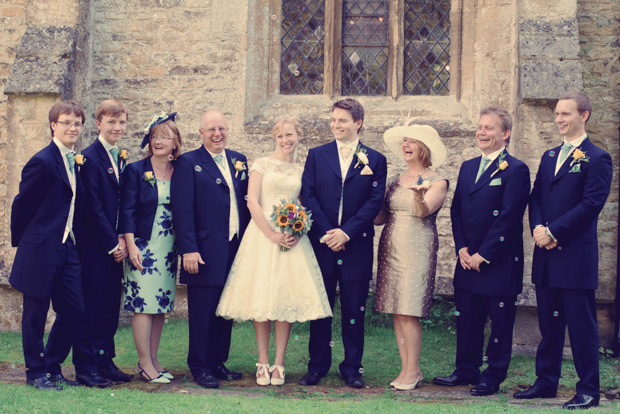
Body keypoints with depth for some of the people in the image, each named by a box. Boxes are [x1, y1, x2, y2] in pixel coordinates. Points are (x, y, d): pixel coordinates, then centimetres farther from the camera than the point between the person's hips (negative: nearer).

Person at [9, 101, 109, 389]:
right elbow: (22, 204, -9)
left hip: (67, 248, 8)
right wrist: (21, 242, 0)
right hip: (40, 250, -8)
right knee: (36, 314, 5)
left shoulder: (77, 162, 12)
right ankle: (36, 372, 17)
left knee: (74, 312, 8)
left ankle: (52, 368, 23)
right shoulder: (42, 162, -13)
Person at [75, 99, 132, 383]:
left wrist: (122, 239, 3)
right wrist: (112, 243, -12)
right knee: (92, 304, -3)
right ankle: (88, 365, 5)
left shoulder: (119, 159, 15)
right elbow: (92, 207, -15)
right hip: (94, 245, -8)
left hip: (114, 246, 8)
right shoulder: (90, 157, -11)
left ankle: (105, 361, 17)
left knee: (111, 304, 10)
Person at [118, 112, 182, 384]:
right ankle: (145, 364, 0)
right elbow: (127, 211, -5)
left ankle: (153, 361, 16)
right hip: (143, 247, -4)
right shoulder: (136, 170, -2)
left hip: (169, 248, 4)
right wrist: (131, 246, -12)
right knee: (143, 304, -6)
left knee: (162, 305, 7)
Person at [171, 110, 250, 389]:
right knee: (202, 313, 1)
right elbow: (182, 209, -9)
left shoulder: (239, 161, 12)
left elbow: (245, 204, 14)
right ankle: (199, 367, 12)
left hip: (235, 249, 5)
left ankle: (218, 362, 23)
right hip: (205, 251, -5)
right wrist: (188, 250, -16)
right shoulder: (188, 163, -4)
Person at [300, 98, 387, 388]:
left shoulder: (375, 160, 4)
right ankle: (317, 367, 16)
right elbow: (308, 196, 1)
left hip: (356, 245, -1)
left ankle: (352, 368, 14)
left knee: (354, 310, 4)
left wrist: (346, 232, -13)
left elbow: (375, 202, -3)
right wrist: (326, 232, -10)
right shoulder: (317, 155, 8)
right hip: (321, 244, 1)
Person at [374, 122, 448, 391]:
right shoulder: (395, 181, 15)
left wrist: (419, 198, -37)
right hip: (391, 247, 6)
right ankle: (406, 368, 10)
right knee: (396, 311, 4)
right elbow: (380, 217, 13)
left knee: (408, 312, -10)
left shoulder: (437, 182, -1)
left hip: (417, 249, -5)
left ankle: (413, 371, -1)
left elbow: (424, 211, -18)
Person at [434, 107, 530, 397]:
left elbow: (509, 218, -15)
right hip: (468, 261, 7)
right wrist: (462, 248, -1)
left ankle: (493, 377, 13)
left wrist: (483, 255, -15)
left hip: (500, 262, -7)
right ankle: (466, 370, 25)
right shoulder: (468, 167, 13)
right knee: (467, 319, 13)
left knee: (500, 323, 4)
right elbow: (456, 210, 13)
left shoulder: (515, 170, -9)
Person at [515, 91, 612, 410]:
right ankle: (546, 382, 23)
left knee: (581, 326, -1)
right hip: (546, 256, 7)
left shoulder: (597, 159, -6)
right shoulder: (549, 156, 17)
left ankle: (588, 390, 6)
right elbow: (536, 198, 14)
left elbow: (591, 204, -14)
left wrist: (553, 232, -16)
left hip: (576, 256, -7)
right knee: (548, 324, 14)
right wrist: (537, 228, -6)